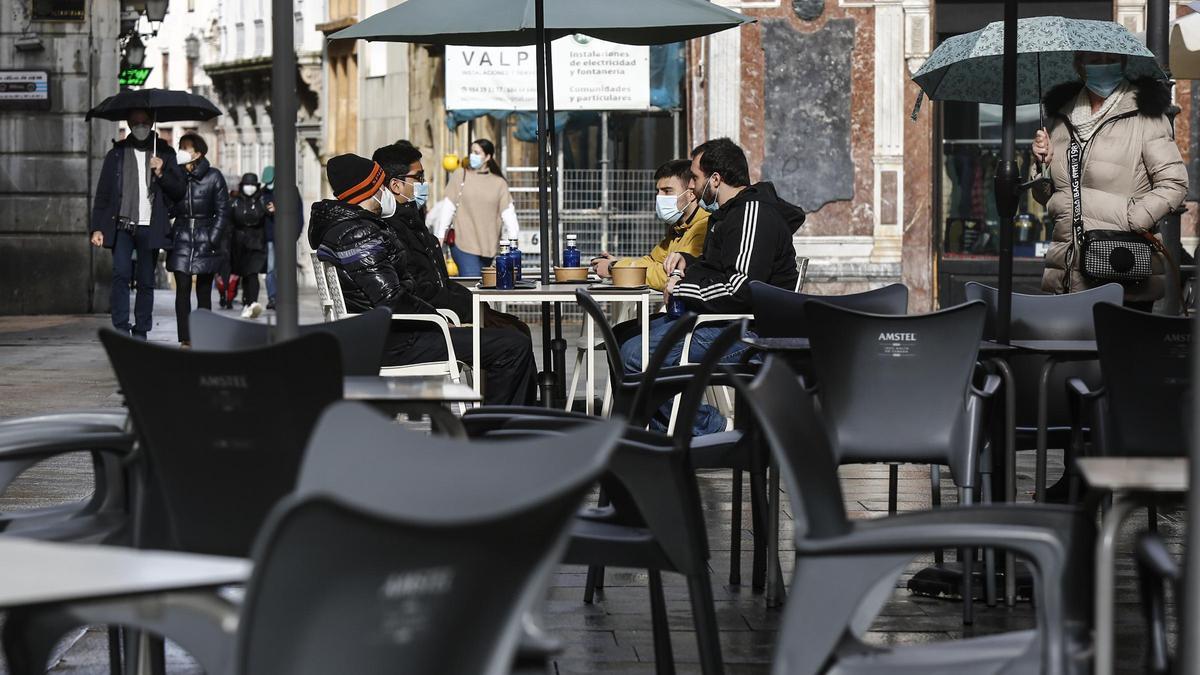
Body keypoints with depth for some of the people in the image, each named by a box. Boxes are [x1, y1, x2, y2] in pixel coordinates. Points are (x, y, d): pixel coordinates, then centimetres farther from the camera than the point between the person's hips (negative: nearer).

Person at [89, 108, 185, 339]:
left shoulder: (164, 154, 11)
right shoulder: (116, 154, 10)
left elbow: (179, 191, 7)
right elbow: (102, 193, 9)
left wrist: (161, 173, -11)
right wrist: (96, 228, 1)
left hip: (150, 227, 1)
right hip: (122, 226, -1)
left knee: (146, 282, 2)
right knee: (121, 274, -15)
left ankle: (140, 333, 9)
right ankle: (121, 329, -15)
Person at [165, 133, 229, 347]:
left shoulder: (214, 177, -1)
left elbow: (222, 211, -1)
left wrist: (213, 240, -6)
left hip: (206, 240, -1)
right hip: (182, 240, 1)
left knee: (204, 291, 3)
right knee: (182, 289, -6)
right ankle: (185, 340, -5)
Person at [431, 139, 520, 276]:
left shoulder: (499, 183, 6)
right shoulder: (460, 176, 3)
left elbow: (508, 213, 1)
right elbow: (448, 207, 3)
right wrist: (440, 238, 0)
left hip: (487, 247, 3)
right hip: (463, 243, -3)